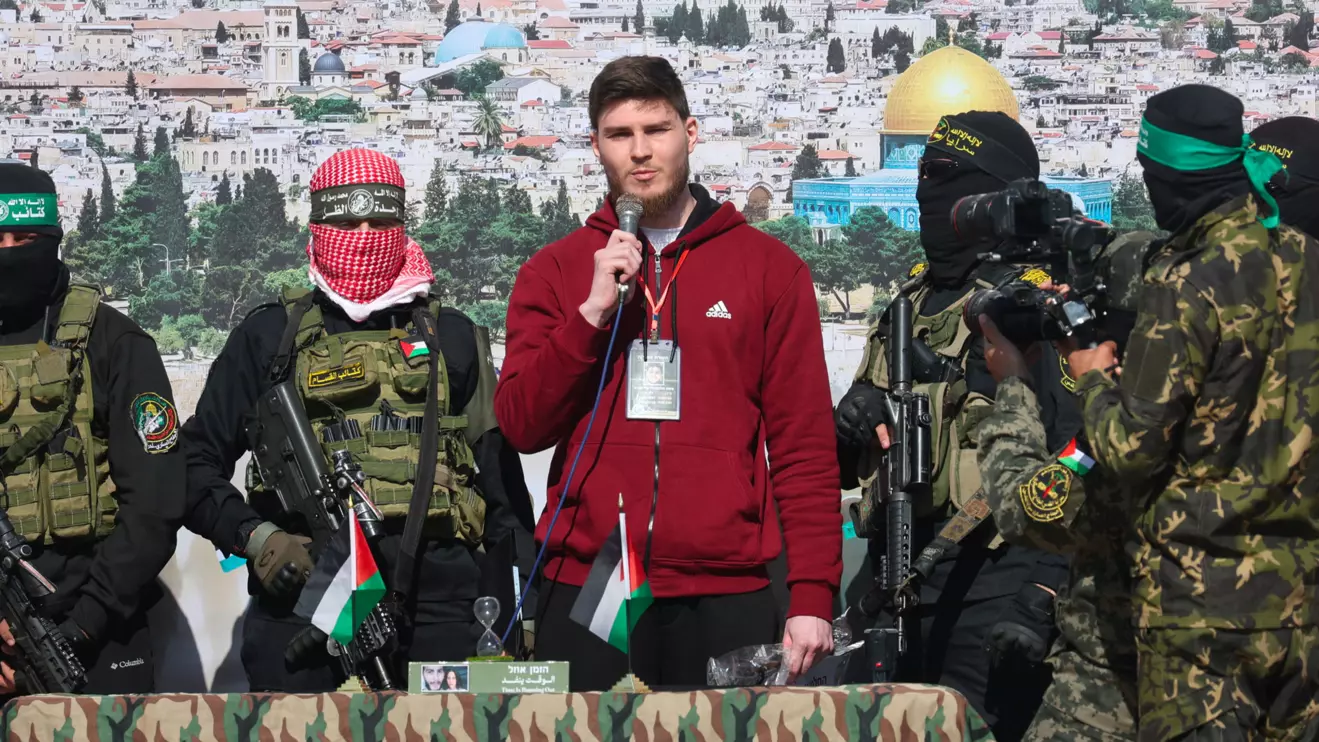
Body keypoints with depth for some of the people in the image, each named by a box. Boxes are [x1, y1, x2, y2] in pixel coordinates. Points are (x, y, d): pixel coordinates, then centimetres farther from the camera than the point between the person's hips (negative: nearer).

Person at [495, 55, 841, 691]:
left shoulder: (769, 268, 7)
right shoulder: (554, 271, 11)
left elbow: (805, 446, 3)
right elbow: (521, 427, 1)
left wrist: (813, 596, -5)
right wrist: (594, 311, -11)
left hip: (726, 595, -1)